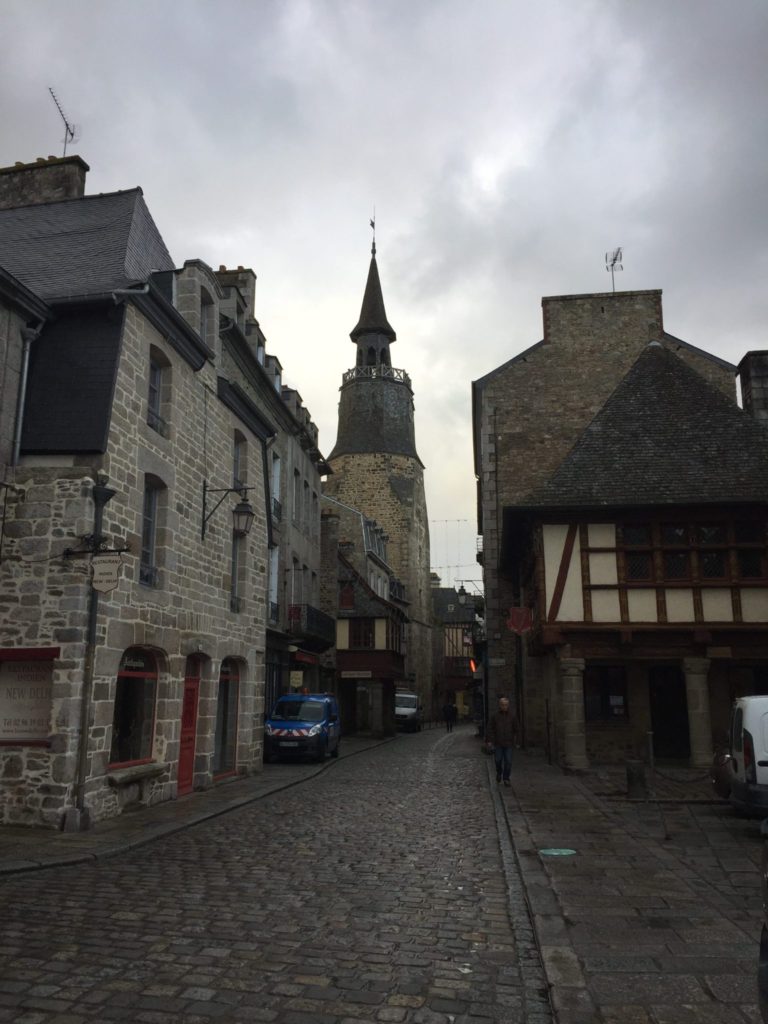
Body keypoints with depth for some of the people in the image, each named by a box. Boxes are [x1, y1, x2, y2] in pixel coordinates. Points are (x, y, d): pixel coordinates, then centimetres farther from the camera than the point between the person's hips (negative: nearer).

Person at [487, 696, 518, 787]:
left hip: (508, 743, 0)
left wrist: (515, 741, 10)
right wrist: (490, 740, -2)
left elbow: (515, 729, 8)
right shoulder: (495, 715, -5)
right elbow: (490, 728, 0)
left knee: (508, 761, 0)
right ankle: (499, 772, 36)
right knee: (498, 760, 7)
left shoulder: (512, 715, -1)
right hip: (498, 743, 0)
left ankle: (506, 779, 14)